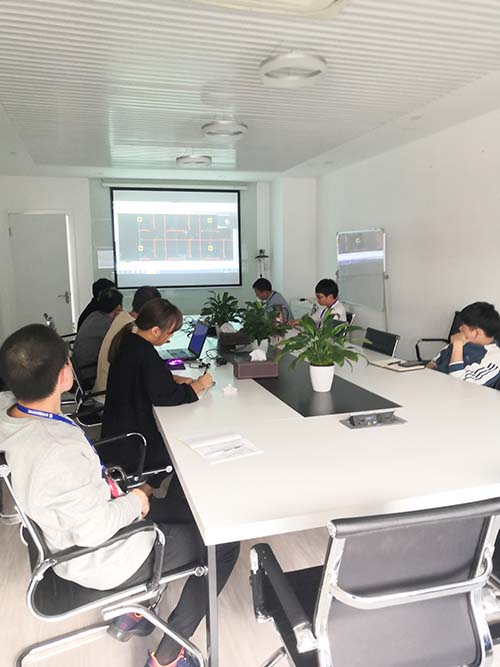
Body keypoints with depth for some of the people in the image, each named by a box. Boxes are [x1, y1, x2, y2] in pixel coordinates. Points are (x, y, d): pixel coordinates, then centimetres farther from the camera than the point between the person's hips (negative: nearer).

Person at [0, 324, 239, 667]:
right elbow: (96, 529, -30)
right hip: (99, 560, -9)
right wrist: (135, 501, -12)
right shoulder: (60, 453, -40)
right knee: (224, 544, 2)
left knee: (188, 510, 23)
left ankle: (135, 612, 32)